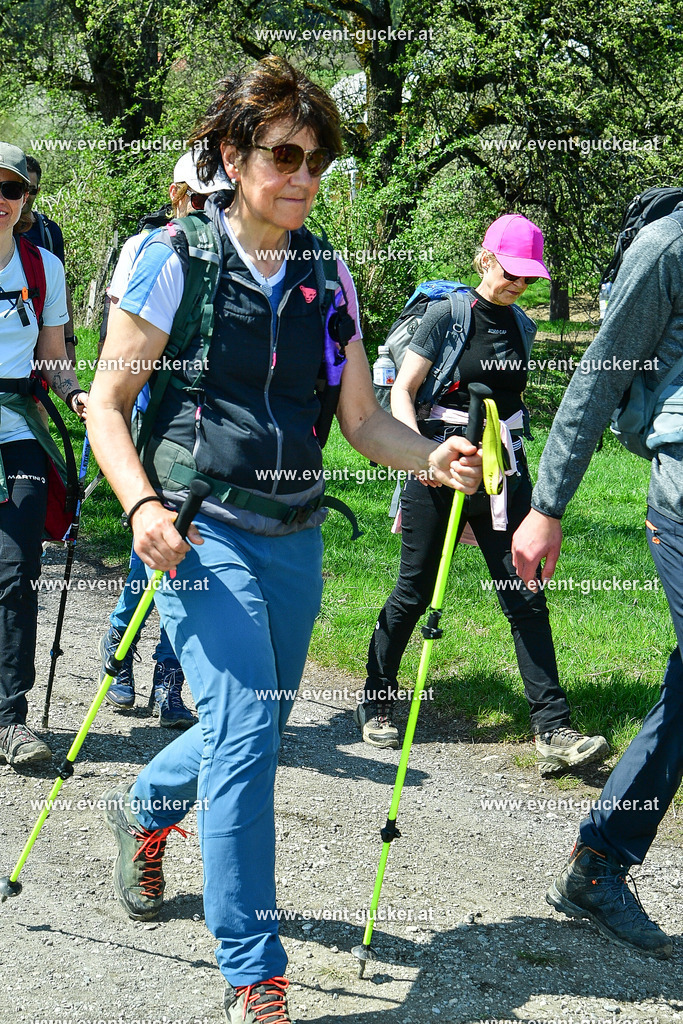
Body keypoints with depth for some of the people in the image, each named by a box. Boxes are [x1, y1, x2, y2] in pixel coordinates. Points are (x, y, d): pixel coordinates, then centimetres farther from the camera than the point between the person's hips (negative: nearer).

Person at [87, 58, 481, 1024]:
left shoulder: (327, 277, 6)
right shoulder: (176, 261, -7)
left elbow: (362, 418, 7)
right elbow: (108, 405, -4)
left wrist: (431, 456, -13)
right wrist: (143, 505, -20)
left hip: (294, 535, 6)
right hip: (204, 529, -5)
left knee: (252, 731, 17)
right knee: (247, 729, -17)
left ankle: (146, 807, 51)